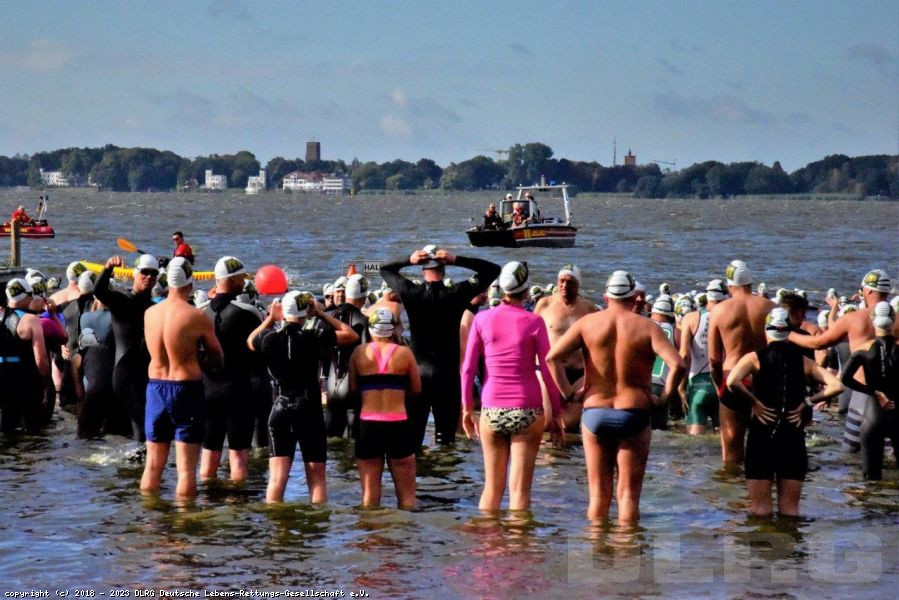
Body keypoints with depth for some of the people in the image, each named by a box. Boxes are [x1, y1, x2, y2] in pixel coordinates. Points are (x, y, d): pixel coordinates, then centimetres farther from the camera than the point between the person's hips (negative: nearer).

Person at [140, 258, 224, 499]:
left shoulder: (149, 314, 1)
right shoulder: (197, 318, -13)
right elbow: (218, 360, -3)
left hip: (156, 387, 5)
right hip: (186, 390, -5)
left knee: (153, 465, 14)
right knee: (186, 468, -1)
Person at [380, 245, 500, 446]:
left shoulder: (411, 293, -5)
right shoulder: (456, 294, -9)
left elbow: (385, 269, 12)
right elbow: (492, 269, -1)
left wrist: (409, 260, -5)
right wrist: (456, 260, -10)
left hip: (417, 374, 1)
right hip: (447, 375, -1)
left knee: (412, 436, 6)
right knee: (446, 435, 1)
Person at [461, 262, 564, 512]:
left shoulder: (482, 319, 2)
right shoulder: (534, 322, -4)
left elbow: (468, 369, 3)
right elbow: (548, 371, -2)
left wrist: (467, 408, 13)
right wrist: (556, 414, 6)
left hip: (492, 409, 2)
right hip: (527, 410, -2)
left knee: (492, 487, 13)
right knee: (520, 489, 0)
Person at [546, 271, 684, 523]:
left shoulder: (588, 323, 3)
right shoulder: (646, 327, -3)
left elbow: (553, 357, -7)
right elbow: (677, 365, -16)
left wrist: (568, 394, -1)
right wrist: (664, 399, -4)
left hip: (594, 412, 2)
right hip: (633, 414, -2)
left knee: (598, 494, 9)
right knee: (628, 493, 3)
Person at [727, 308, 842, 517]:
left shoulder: (755, 358, -1)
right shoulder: (803, 361, 6)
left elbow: (732, 382, -20)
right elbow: (835, 386, -4)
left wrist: (754, 403, -7)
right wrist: (807, 403, 1)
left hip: (762, 432, -2)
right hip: (794, 435, 2)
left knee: (760, 509, 2)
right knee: (790, 510, 8)